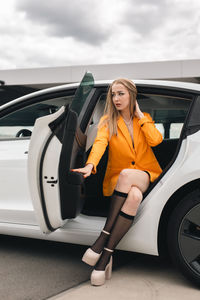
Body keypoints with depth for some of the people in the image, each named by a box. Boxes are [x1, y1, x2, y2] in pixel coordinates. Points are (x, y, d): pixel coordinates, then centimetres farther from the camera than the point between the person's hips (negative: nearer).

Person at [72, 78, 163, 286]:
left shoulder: (145, 119, 9)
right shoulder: (107, 121, 2)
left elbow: (155, 140, -10)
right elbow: (100, 142, -19)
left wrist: (140, 116, -4)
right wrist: (90, 165, -38)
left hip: (146, 175, 1)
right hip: (118, 178, -1)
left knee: (127, 175, -37)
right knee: (134, 196, -37)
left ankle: (104, 238, -31)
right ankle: (107, 256, -29)